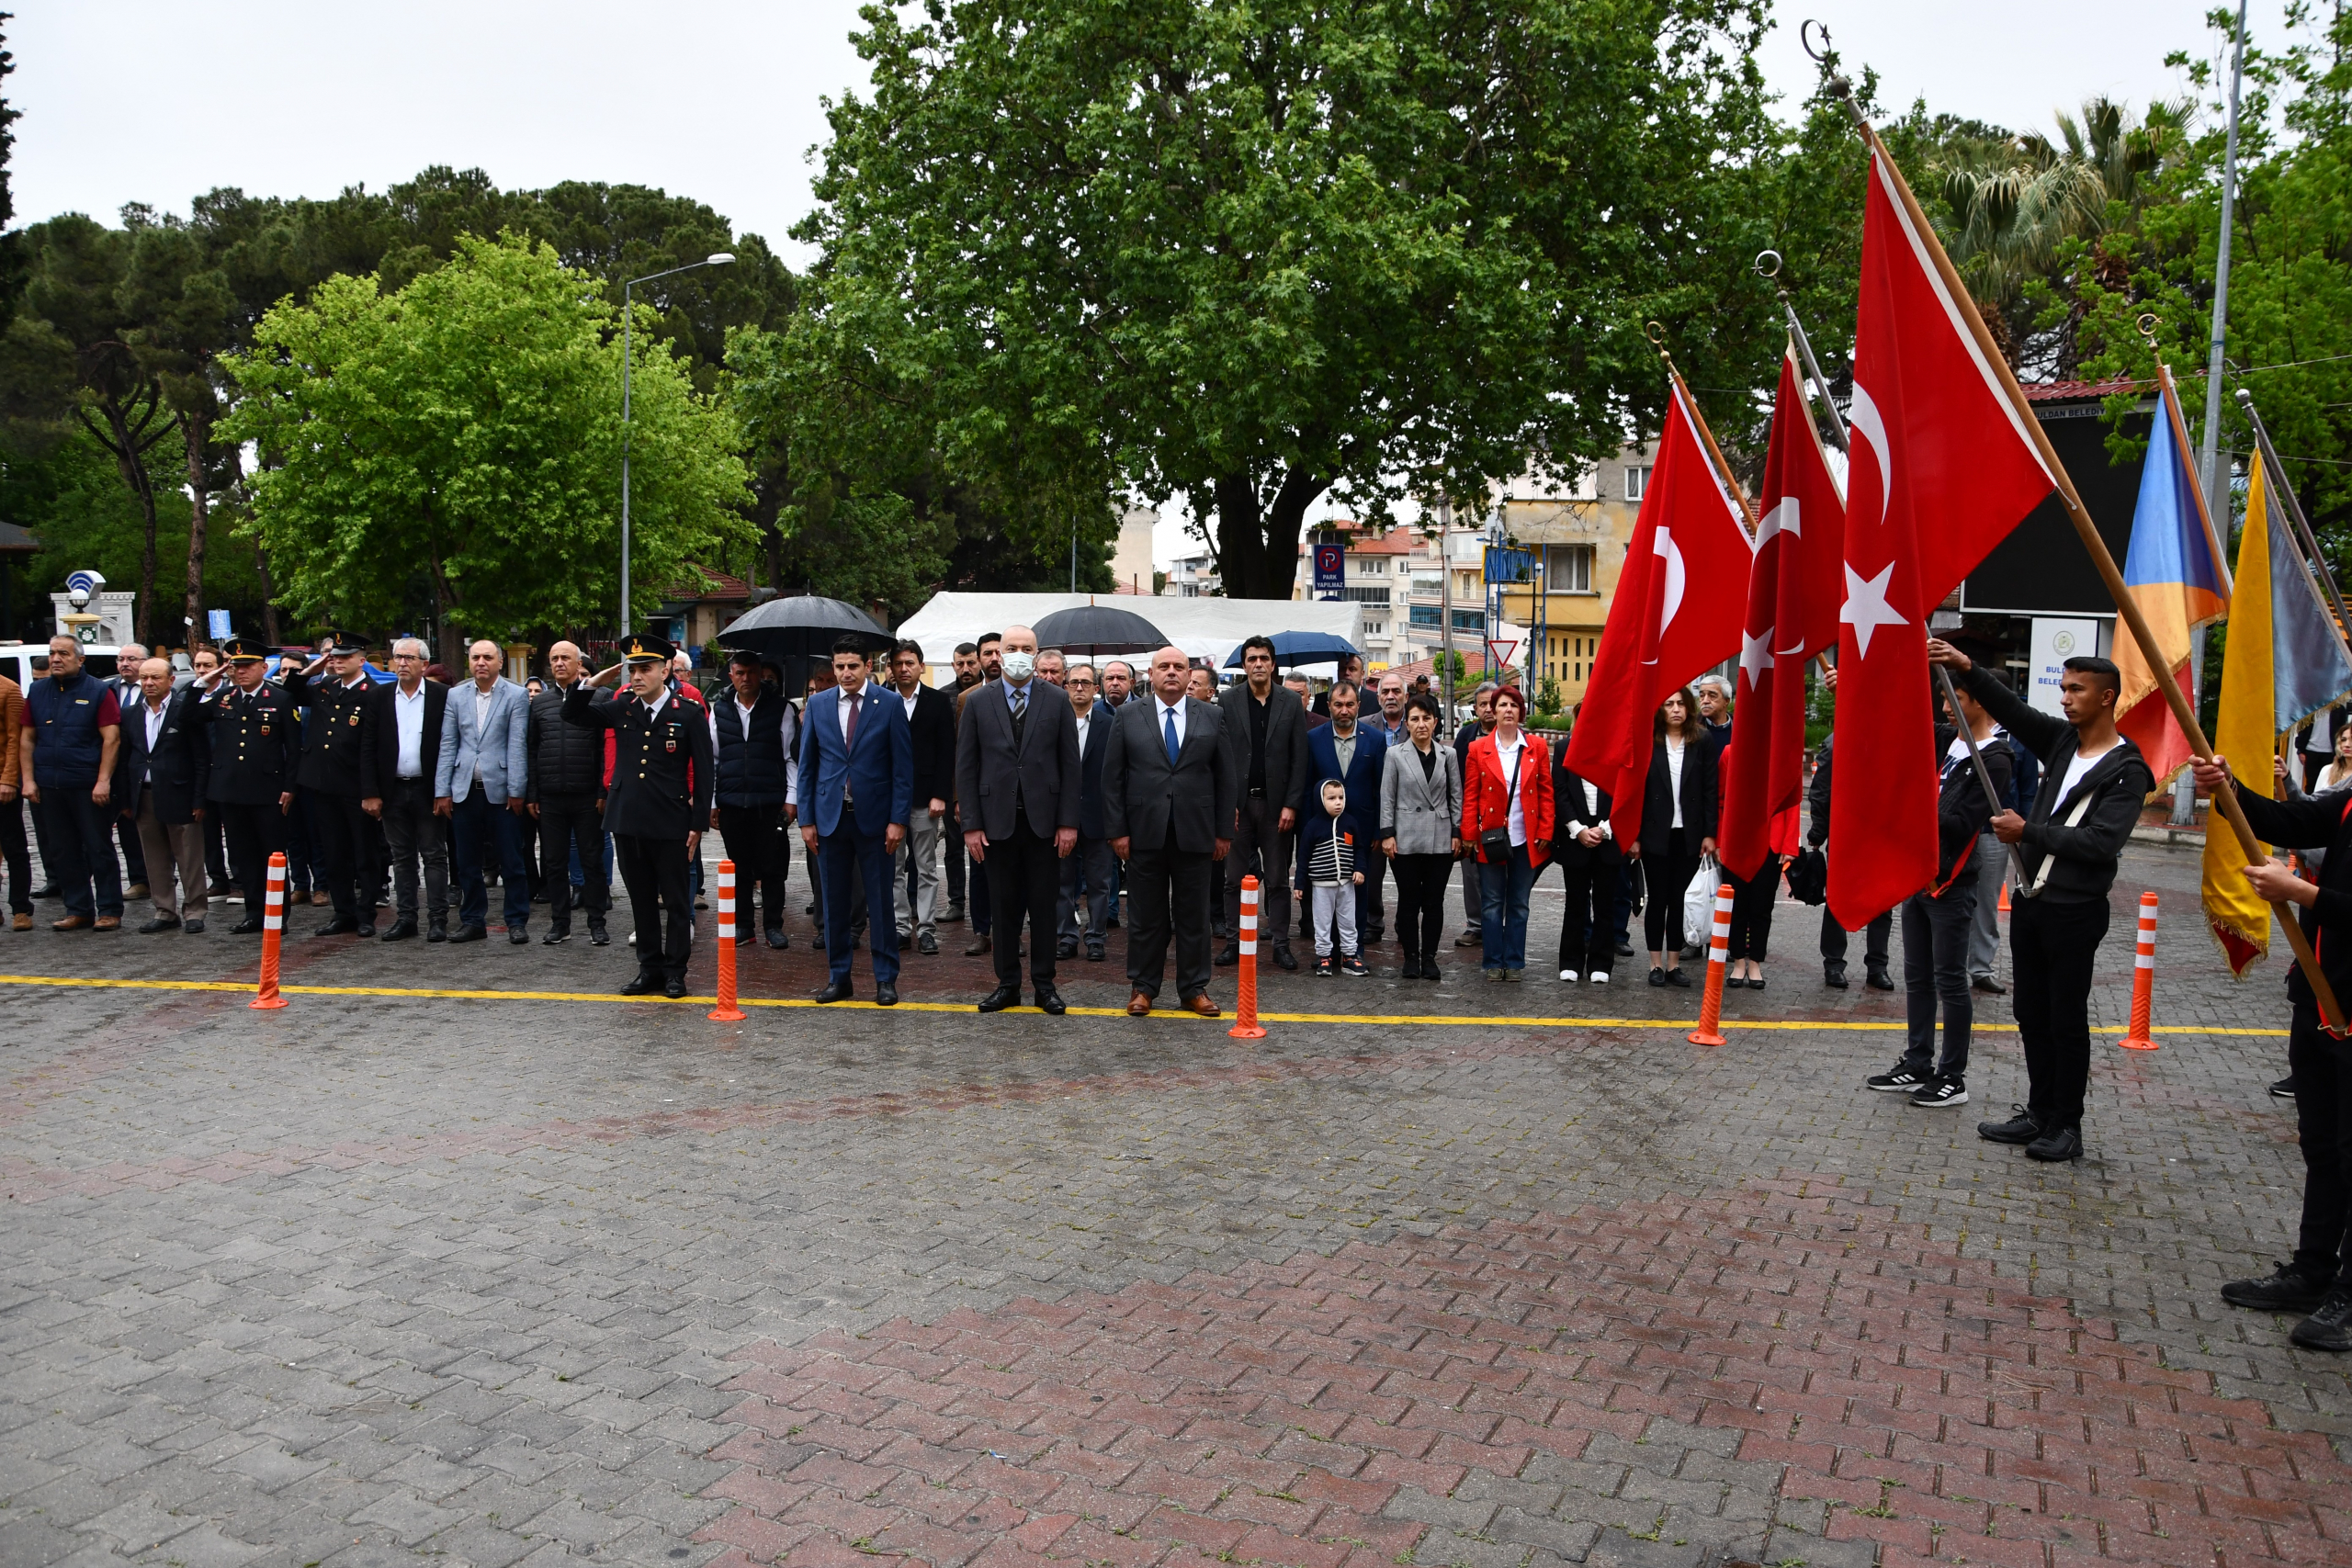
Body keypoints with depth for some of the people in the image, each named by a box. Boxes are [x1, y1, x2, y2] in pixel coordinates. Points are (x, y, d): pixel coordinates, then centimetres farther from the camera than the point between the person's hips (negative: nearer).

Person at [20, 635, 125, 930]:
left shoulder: (98, 691, -3)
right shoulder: (38, 691, 10)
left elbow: (112, 739, -8)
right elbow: (27, 739, 10)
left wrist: (103, 781, -15)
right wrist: (28, 779, 2)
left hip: (89, 786, -5)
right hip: (49, 787, 5)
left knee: (99, 850, 0)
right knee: (62, 853, 9)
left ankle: (109, 911, 5)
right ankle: (78, 911, 17)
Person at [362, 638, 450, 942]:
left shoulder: (442, 696, -3)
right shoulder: (381, 696, 5)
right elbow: (367, 748, 4)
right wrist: (370, 792, -3)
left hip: (428, 790, -3)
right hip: (393, 790, 3)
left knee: (434, 856, 2)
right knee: (401, 857, 10)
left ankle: (438, 919, 5)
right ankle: (405, 917, 17)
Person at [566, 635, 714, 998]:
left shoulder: (688, 714, -4)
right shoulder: (621, 708, 8)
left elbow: (703, 773, -3)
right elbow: (573, 717, 15)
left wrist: (698, 823, -6)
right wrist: (591, 684, -1)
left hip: (670, 825, -4)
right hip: (627, 821, 4)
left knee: (675, 900, 4)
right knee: (641, 900, 12)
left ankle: (675, 971, 14)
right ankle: (650, 967, 22)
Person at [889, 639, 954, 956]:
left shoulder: (938, 701, 3)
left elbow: (947, 752, -1)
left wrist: (940, 796, -8)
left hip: (924, 797, -1)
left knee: (926, 868, 3)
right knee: (894, 868, 6)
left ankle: (926, 928, 7)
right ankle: (901, 927, 13)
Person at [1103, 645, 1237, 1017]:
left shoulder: (1213, 716, 5)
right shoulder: (1129, 716, 4)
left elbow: (1227, 777, 5)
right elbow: (1112, 777, 3)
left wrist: (1224, 831, 1)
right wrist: (1117, 830, -4)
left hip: (1194, 833, 0)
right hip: (1144, 832, 0)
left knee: (1193, 915, 7)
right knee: (1145, 916, 7)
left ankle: (1194, 988, 17)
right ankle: (1143, 987, 18)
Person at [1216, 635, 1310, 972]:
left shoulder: (1291, 702, 2)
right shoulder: (1227, 701, 1)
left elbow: (1299, 758, 1)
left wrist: (1291, 805, -6)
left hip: (1276, 803, 0)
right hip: (1238, 802, 0)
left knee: (1278, 879, 6)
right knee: (1235, 878, 5)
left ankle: (1280, 943, 12)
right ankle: (1235, 942, 13)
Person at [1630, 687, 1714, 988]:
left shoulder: (1702, 743, 2)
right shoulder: (1647, 743, -2)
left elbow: (1710, 791, 2)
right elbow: (1636, 791, -2)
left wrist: (1709, 833, -3)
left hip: (1689, 835, 1)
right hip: (1655, 835, -1)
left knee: (1678, 899, 6)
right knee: (1657, 899, 5)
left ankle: (1674, 963, 13)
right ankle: (1656, 965, 12)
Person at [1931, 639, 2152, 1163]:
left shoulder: (2126, 771, -11)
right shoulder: (2061, 740, 9)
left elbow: (2101, 842, -20)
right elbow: (2013, 711, -2)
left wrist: (2029, 832, -19)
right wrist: (1967, 670, -15)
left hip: (2075, 911, -7)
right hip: (2030, 901, 7)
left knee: (2067, 1020, 1)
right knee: (2032, 1014, 13)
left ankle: (2067, 1126, 11)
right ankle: (2040, 1113, 24)